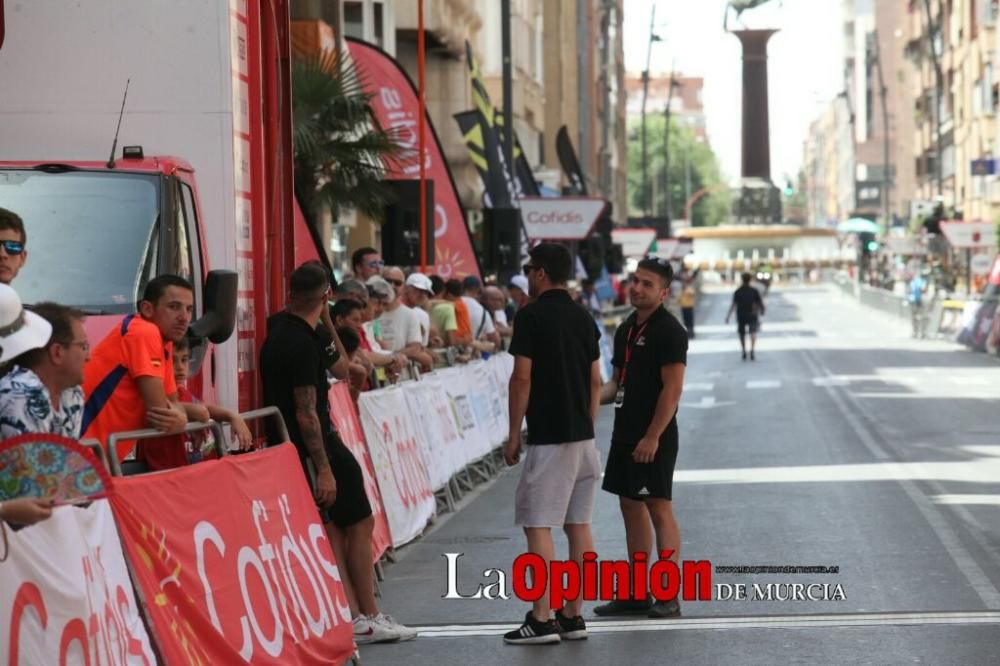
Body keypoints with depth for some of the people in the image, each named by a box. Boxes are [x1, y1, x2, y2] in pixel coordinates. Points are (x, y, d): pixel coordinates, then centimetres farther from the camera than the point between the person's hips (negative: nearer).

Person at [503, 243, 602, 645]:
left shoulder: (531, 316, -10)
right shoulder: (584, 318, 11)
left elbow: (522, 378, -13)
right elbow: (595, 380, 13)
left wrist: (513, 434, -7)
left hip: (548, 438, -7)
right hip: (583, 436, 7)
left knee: (538, 525, -5)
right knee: (578, 525, 8)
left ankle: (541, 620, -8)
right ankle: (573, 616, 11)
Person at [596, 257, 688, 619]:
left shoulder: (668, 331, -12)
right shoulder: (626, 329, 15)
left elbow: (672, 388, -17)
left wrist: (653, 437, -21)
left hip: (653, 438, -9)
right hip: (626, 433, 9)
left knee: (659, 509, -7)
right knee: (631, 507, 11)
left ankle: (669, 596, -5)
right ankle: (636, 593, 18)